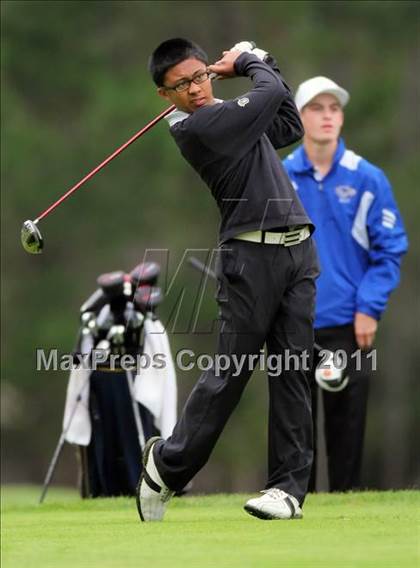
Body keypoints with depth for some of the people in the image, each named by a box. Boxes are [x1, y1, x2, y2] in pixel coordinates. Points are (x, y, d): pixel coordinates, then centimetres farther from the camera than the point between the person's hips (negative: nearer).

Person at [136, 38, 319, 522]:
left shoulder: (229, 116, 16)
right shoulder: (196, 127, -10)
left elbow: (289, 127, 25)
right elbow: (272, 94, -7)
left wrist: (262, 61, 18)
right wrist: (249, 61, 13)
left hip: (298, 250, 7)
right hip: (251, 255, -7)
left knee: (293, 369, 1)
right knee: (230, 372, -4)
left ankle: (290, 485, 1)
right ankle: (168, 464, 13)